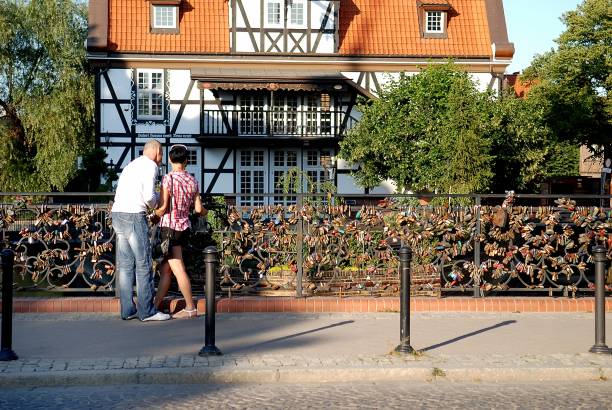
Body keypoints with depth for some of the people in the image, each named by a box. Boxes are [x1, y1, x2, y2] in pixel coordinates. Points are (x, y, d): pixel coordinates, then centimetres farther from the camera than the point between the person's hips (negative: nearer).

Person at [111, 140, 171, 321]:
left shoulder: (130, 166, 25)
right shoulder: (150, 166, -3)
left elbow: (127, 194, 18)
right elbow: (149, 196, -14)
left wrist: (150, 202, 16)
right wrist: (154, 203, 7)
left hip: (117, 213, 9)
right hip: (134, 215, -8)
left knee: (125, 264, 8)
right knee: (143, 264, -4)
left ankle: (127, 310, 10)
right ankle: (146, 311, -2)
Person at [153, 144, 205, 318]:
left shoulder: (168, 178, -12)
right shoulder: (193, 180, 5)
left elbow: (163, 208, -16)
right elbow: (198, 209, 6)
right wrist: (204, 211, 28)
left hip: (170, 227, -7)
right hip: (185, 227, 7)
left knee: (178, 269, -2)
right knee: (164, 268, 13)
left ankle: (190, 308, 1)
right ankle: (156, 305, 17)